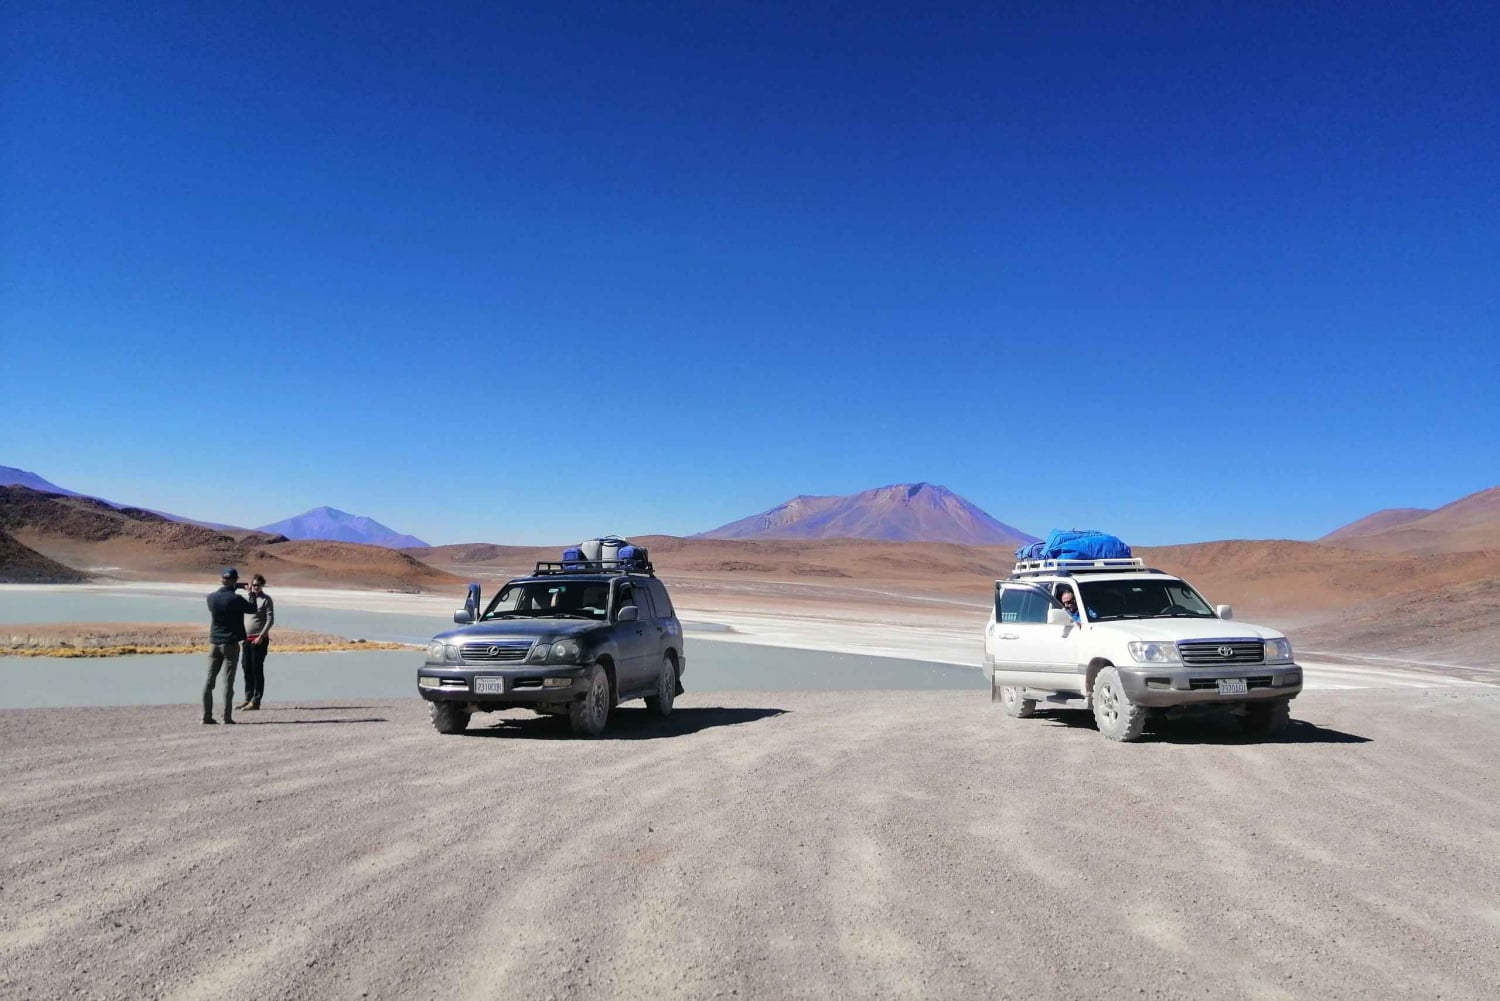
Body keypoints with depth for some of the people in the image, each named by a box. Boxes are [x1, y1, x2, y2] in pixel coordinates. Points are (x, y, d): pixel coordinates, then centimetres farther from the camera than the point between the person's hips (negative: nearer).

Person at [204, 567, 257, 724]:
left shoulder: (211, 598, -1)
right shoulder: (236, 599, -15)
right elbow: (252, 610, 0)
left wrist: (235, 587, 23)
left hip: (214, 644, 4)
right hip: (231, 644, -4)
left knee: (210, 680, 9)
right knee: (228, 682, -1)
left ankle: (207, 716, 11)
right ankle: (226, 717, 0)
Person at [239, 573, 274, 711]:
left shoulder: (266, 599, -5)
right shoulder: (247, 597, 11)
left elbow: (270, 620, -9)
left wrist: (261, 636, -15)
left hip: (259, 639, -6)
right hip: (247, 638, 6)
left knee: (257, 670, -3)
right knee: (247, 669, 10)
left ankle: (255, 701, 1)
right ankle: (248, 699, 20)